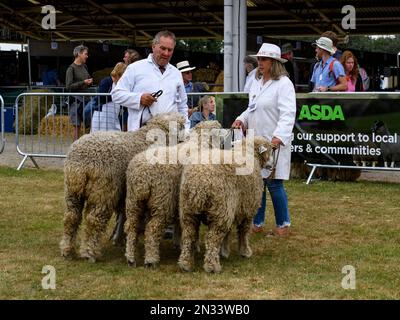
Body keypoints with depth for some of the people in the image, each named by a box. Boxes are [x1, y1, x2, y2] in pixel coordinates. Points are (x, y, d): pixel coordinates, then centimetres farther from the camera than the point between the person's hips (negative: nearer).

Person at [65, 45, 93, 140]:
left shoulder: (84, 67, 12)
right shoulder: (71, 69, -8)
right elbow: (68, 86, -14)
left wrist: (90, 82, 2)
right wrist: (83, 82, -18)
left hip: (85, 99, 7)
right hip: (76, 100, -6)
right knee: (77, 126, -2)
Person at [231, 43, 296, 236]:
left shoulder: (284, 84, -10)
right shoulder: (256, 84, 15)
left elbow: (288, 114, -19)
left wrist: (278, 137, -31)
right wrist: (242, 119, 4)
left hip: (274, 143, -7)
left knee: (274, 184, -2)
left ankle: (283, 224, 13)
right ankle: (257, 223, 20)